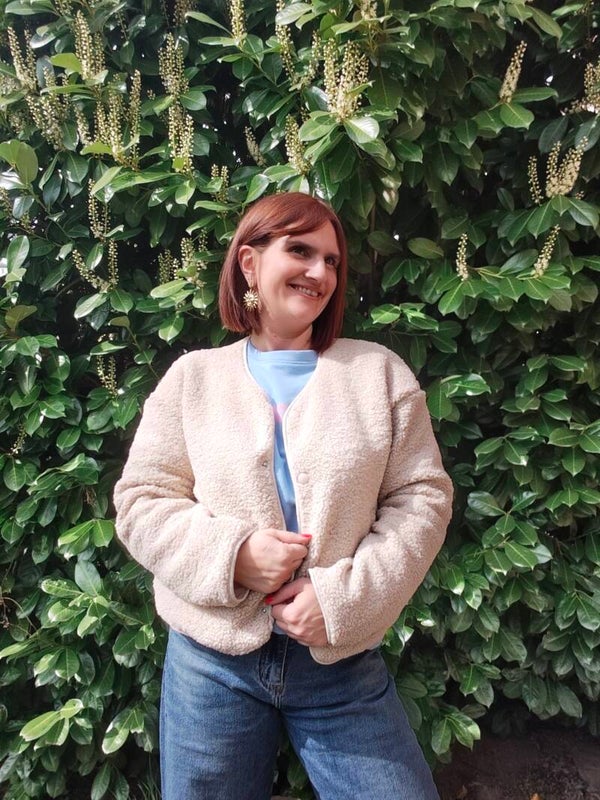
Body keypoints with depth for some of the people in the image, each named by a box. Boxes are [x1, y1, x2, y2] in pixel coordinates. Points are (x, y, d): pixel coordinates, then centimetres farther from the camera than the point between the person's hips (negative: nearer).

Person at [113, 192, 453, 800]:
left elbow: (421, 498, -2)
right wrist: (230, 553, -17)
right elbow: (140, 502, 0)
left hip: (342, 661, 1)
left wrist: (346, 596, -14)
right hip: (210, 660, 0)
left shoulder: (380, 372, 3)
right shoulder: (193, 376, 3)